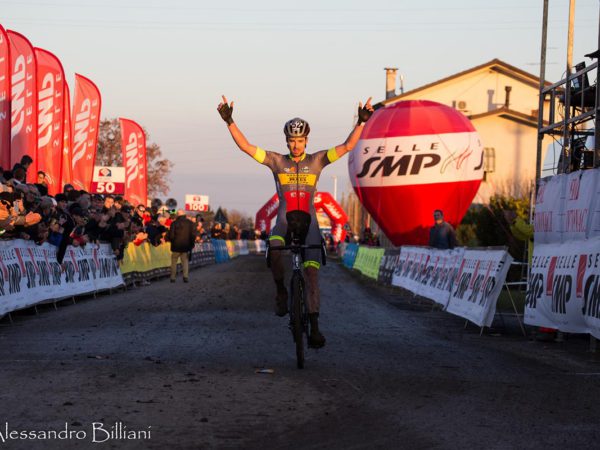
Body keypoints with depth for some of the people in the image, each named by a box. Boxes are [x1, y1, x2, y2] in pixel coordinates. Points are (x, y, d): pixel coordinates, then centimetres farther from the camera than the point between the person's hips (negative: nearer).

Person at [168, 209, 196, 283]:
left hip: (176, 246, -2)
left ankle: (173, 277, 7)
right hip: (186, 246, 2)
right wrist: (191, 243, 11)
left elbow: (171, 235, -9)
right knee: (185, 261, 11)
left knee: (174, 261, 9)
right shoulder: (190, 223, 1)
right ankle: (186, 276, -3)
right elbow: (193, 235, 0)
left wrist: (172, 241, 10)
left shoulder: (174, 223, -8)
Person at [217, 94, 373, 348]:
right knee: (273, 246, -35)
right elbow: (246, 147, -3)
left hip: (308, 222, 1)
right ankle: (281, 291, -10)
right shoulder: (277, 161, 4)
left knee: (312, 271, -12)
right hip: (284, 220, 0)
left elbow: (347, 146, -4)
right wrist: (229, 122, -14)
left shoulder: (316, 160, 4)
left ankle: (314, 326, -11)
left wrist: (361, 122, -18)